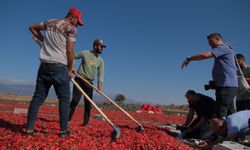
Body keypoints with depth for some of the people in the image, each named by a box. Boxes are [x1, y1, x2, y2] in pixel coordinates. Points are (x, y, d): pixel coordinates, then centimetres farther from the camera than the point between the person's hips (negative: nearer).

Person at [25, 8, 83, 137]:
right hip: (59, 66, -6)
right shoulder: (71, 28, -2)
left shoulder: (50, 22, 18)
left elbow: (32, 28, 32)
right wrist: (70, 69, 2)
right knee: (64, 98, 1)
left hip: (44, 65, 6)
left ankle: (29, 128, 10)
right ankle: (63, 130, 3)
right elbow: (69, 51, -8)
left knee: (38, 96, 8)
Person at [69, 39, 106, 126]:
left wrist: (100, 84, -18)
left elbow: (101, 73, -4)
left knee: (88, 103, 2)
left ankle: (86, 123, 10)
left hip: (89, 83, 3)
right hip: (79, 80, -3)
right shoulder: (85, 53, -2)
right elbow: (73, 57, 6)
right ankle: (67, 119, 1)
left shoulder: (101, 61, 6)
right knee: (75, 99, -11)